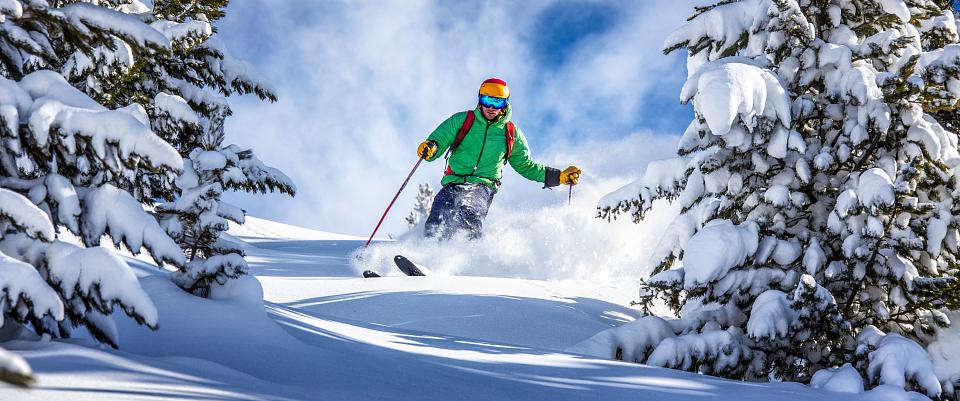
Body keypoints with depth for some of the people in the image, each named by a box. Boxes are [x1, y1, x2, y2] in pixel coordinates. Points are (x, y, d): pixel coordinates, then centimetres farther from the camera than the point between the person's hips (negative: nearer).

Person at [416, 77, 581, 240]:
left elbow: (526, 166, 23)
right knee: (436, 226, -22)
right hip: (454, 183, 1)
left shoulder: (511, 133, 13)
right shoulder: (462, 120, 8)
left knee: (470, 216, -33)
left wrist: (559, 176, 15)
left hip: (483, 187, 0)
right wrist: (430, 148, -21)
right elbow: (438, 141, 5)